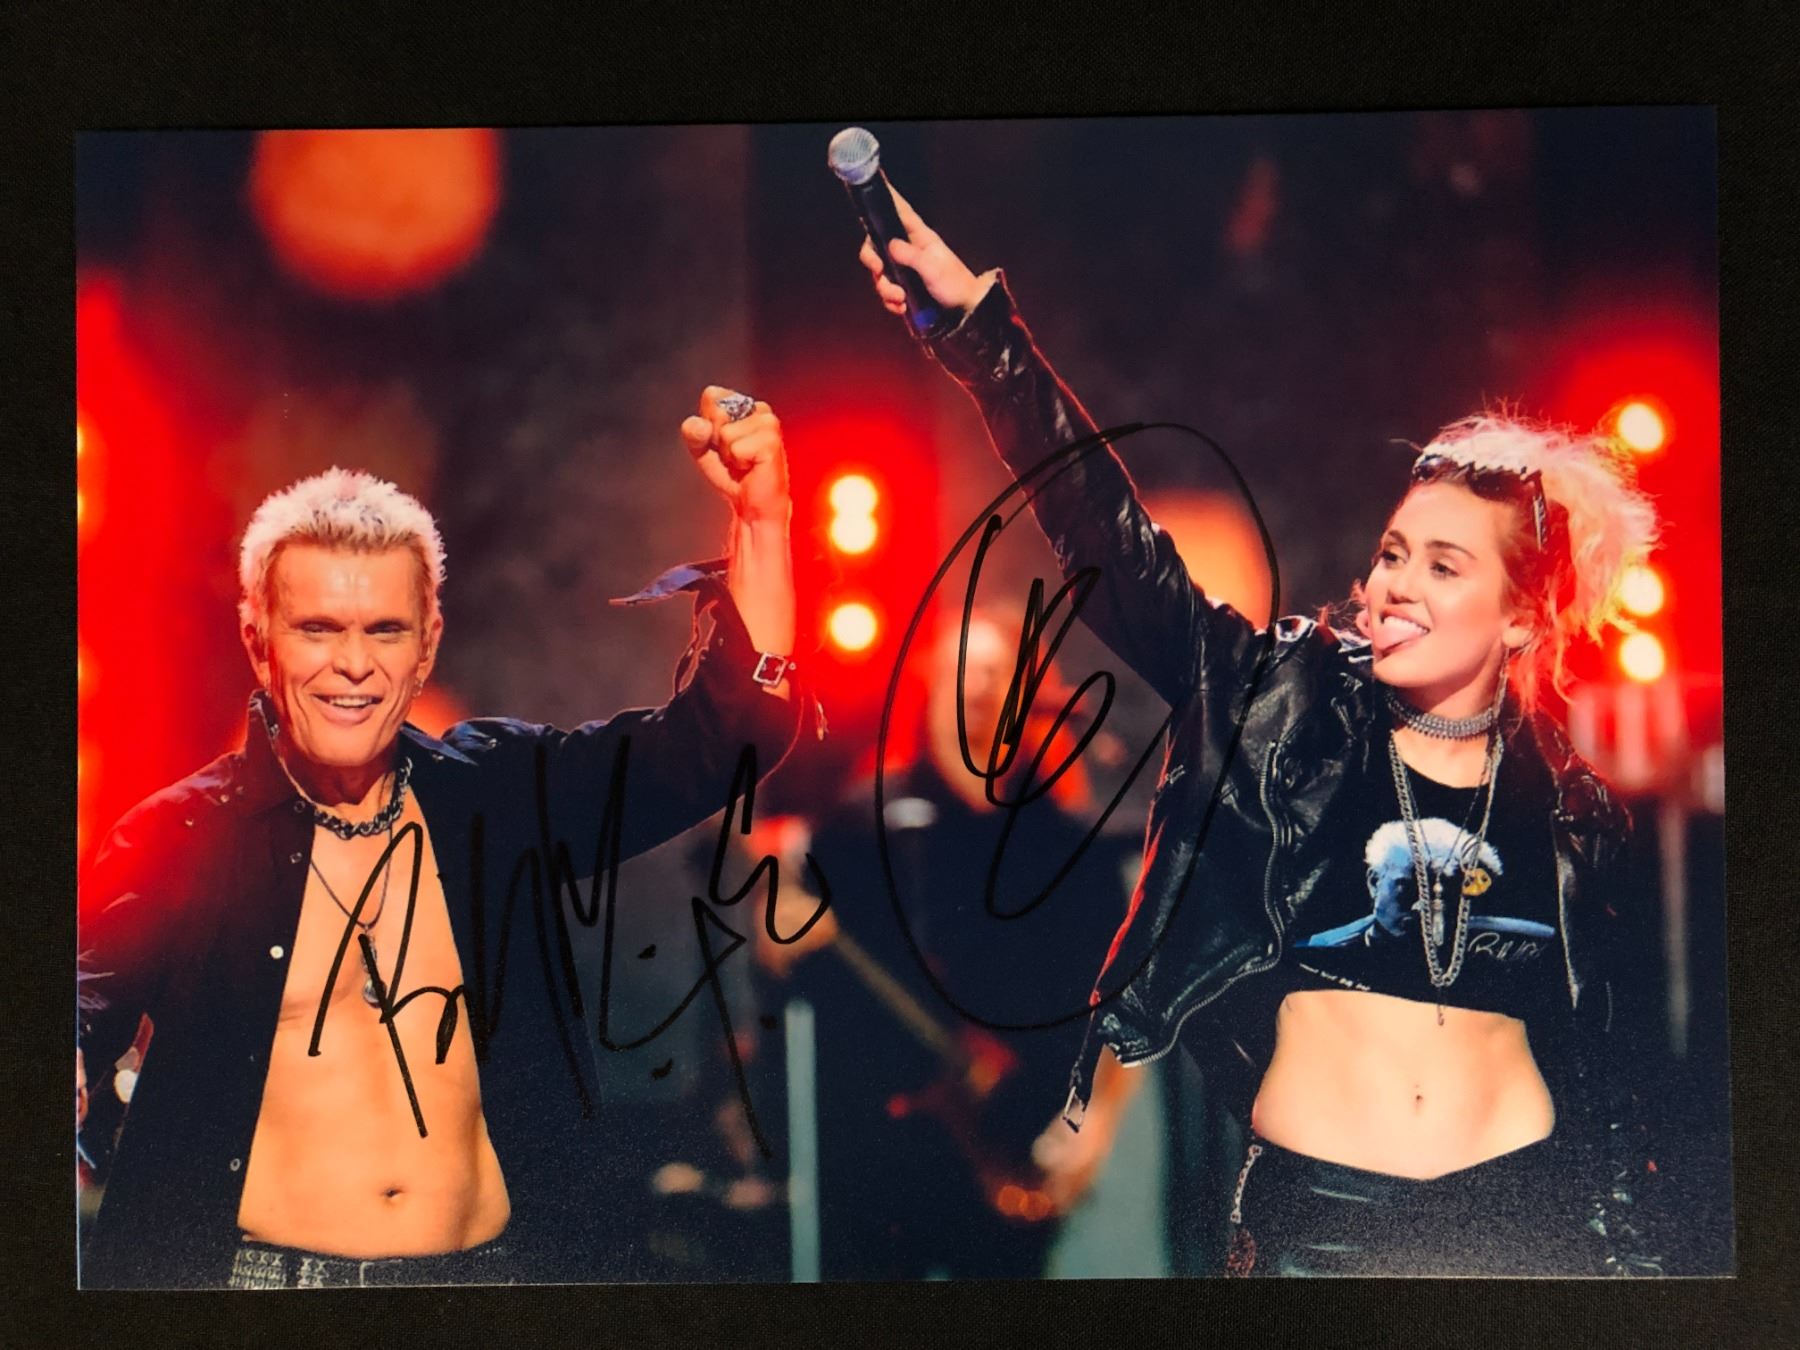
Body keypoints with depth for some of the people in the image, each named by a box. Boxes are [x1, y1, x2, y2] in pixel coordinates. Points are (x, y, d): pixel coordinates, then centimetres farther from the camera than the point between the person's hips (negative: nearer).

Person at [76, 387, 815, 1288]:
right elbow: (84, 1031, -10)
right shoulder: (180, 838, -1)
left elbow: (728, 731, 3)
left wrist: (759, 517, -8)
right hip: (250, 1269, -3)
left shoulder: (500, 793, 7)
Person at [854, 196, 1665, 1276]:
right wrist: (976, 319, -16)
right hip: (1310, 1216, -1)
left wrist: (1626, 1251, 7)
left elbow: (1598, 1063, 11)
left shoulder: (1574, 816, 4)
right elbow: (1110, 538, -8)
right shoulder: (1285, 706, 0)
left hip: (1524, 1221, 1)